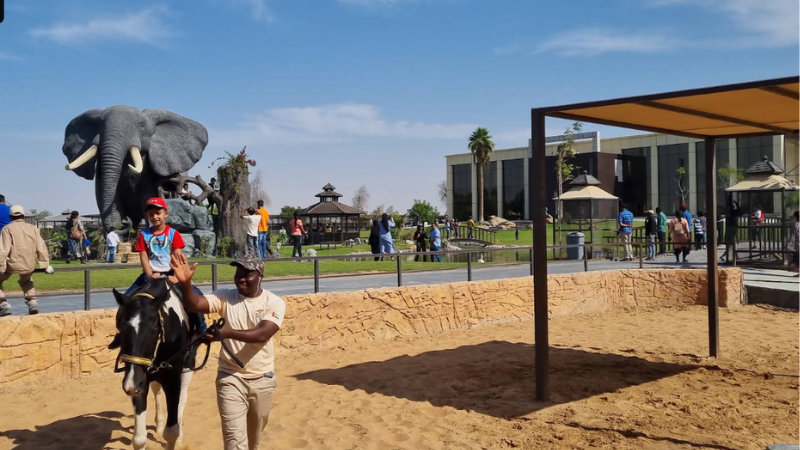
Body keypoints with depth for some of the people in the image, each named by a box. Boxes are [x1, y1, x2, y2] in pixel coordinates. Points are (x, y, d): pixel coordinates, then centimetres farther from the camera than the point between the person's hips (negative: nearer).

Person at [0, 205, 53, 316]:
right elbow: (41, 249, 6)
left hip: (13, 264, -4)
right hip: (29, 266, 4)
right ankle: (32, 303, 20)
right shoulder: (33, 228, 9)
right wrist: (46, 264, 12)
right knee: (26, 281, 35)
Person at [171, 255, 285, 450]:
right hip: (230, 378, -1)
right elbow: (194, 305, -20)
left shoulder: (275, 302, -11)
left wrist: (229, 332, -40)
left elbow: (262, 334, -26)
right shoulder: (224, 297, -5)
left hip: (263, 379, 1)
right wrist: (185, 283, -39)